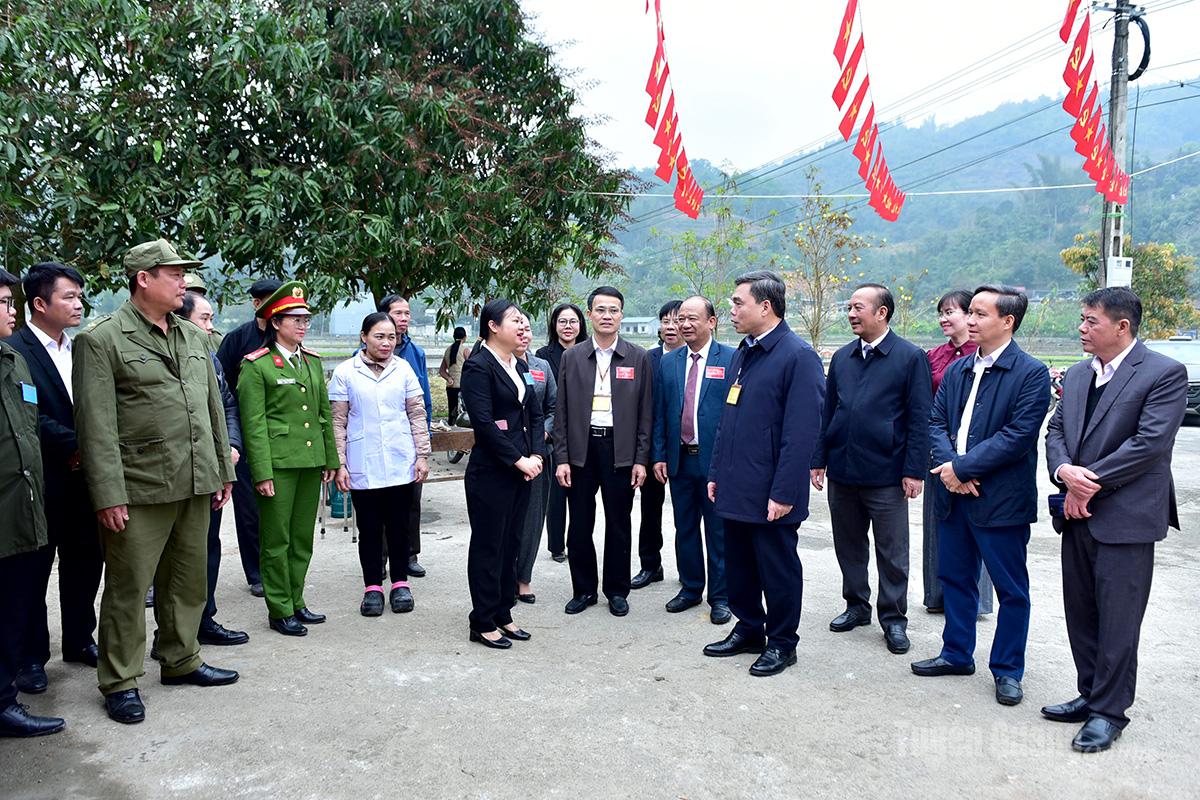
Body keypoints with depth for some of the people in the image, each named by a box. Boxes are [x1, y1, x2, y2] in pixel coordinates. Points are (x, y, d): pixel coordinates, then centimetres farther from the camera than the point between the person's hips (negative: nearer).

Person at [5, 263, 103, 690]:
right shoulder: (14, 350, -10)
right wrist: (74, 446, -19)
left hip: (83, 475, 6)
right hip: (41, 479, -6)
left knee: (85, 560, 14)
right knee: (34, 568, 5)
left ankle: (79, 639, 30)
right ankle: (31, 657, 18)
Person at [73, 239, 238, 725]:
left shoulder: (194, 338, 13)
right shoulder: (102, 340, -6)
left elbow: (213, 408, 17)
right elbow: (96, 426, -11)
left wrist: (223, 471, 14)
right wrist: (108, 496, -15)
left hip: (195, 485, 6)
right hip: (139, 490, -6)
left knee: (188, 581, 15)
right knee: (128, 588, 4)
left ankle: (181, 661, 31)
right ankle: (120, 682, 18)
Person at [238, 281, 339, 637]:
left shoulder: (313, 361, 12)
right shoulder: (257, 365, -6)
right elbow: (253, 423, -9)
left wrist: (330, 460, 12)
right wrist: (262, 472, -13)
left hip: (310, 462, 6)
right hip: (278, 463, -6)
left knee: (303, 537, 13)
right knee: (276, 540, 3)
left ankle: (296, 600, 25)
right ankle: (280, 610, 14)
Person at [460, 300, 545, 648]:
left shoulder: (520, 366, 13)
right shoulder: (478, 367, -12)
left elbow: (535, 414, 13)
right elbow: (484, 423, -19)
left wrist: (536, 454, -2)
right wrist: (519, 460, -16)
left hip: (522, 470, 8)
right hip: (490, 472, -8)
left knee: (511, 543, 13)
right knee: (488, 547, 2)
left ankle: (503, 615, 25)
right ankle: (483, 623, 14)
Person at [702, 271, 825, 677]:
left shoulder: (798, 356, -14)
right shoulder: (742, 353, 12)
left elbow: (801, 432, -18)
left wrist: (783, 493, -20)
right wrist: (716, 473, 15)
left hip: (770, 494, -8)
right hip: (736, 488, 8)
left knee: (777, 569, 8)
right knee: (739, 565, 17)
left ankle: (781, 643, 24)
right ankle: (748, 629, 34)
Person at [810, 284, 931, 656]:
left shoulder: (910, 357, -5)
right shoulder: (842, 358, 9)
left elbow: (919, 418, -7)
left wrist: (914, 471, -11)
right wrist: (819, 459, 7)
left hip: (886, 475, -5)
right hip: (842, 471, 5)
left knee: (892, 553, 6)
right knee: (848, 546, 15)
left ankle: (893, 618, 19)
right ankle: (856, 605, 31)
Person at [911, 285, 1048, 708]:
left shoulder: (1031, 373, -10)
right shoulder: (956, 370, 9)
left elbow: (1018, 435, -18)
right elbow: (937, 422, 6)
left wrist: (962, 467, -19)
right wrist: (949, 465, -12)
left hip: (1001, 499, -6)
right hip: (955, 496, 6)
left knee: (1011, 590, 7)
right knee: (955, 578, 17)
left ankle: (1007, 670, 22)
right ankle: (957, 654, 33)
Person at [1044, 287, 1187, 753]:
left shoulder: (1165, 374, -9)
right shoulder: (1077, 375, 12)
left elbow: (1150, 443, -18)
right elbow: (1055, 430, 10)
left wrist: (1091, 482, -16)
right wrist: (1064, 470, -11)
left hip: (1126, 518, -7)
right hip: (1079, 514, 7)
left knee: (1117, 619, 1)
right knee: (1081, 614, 15)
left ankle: (1109, 712, 14)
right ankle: (1091, 696, 29)